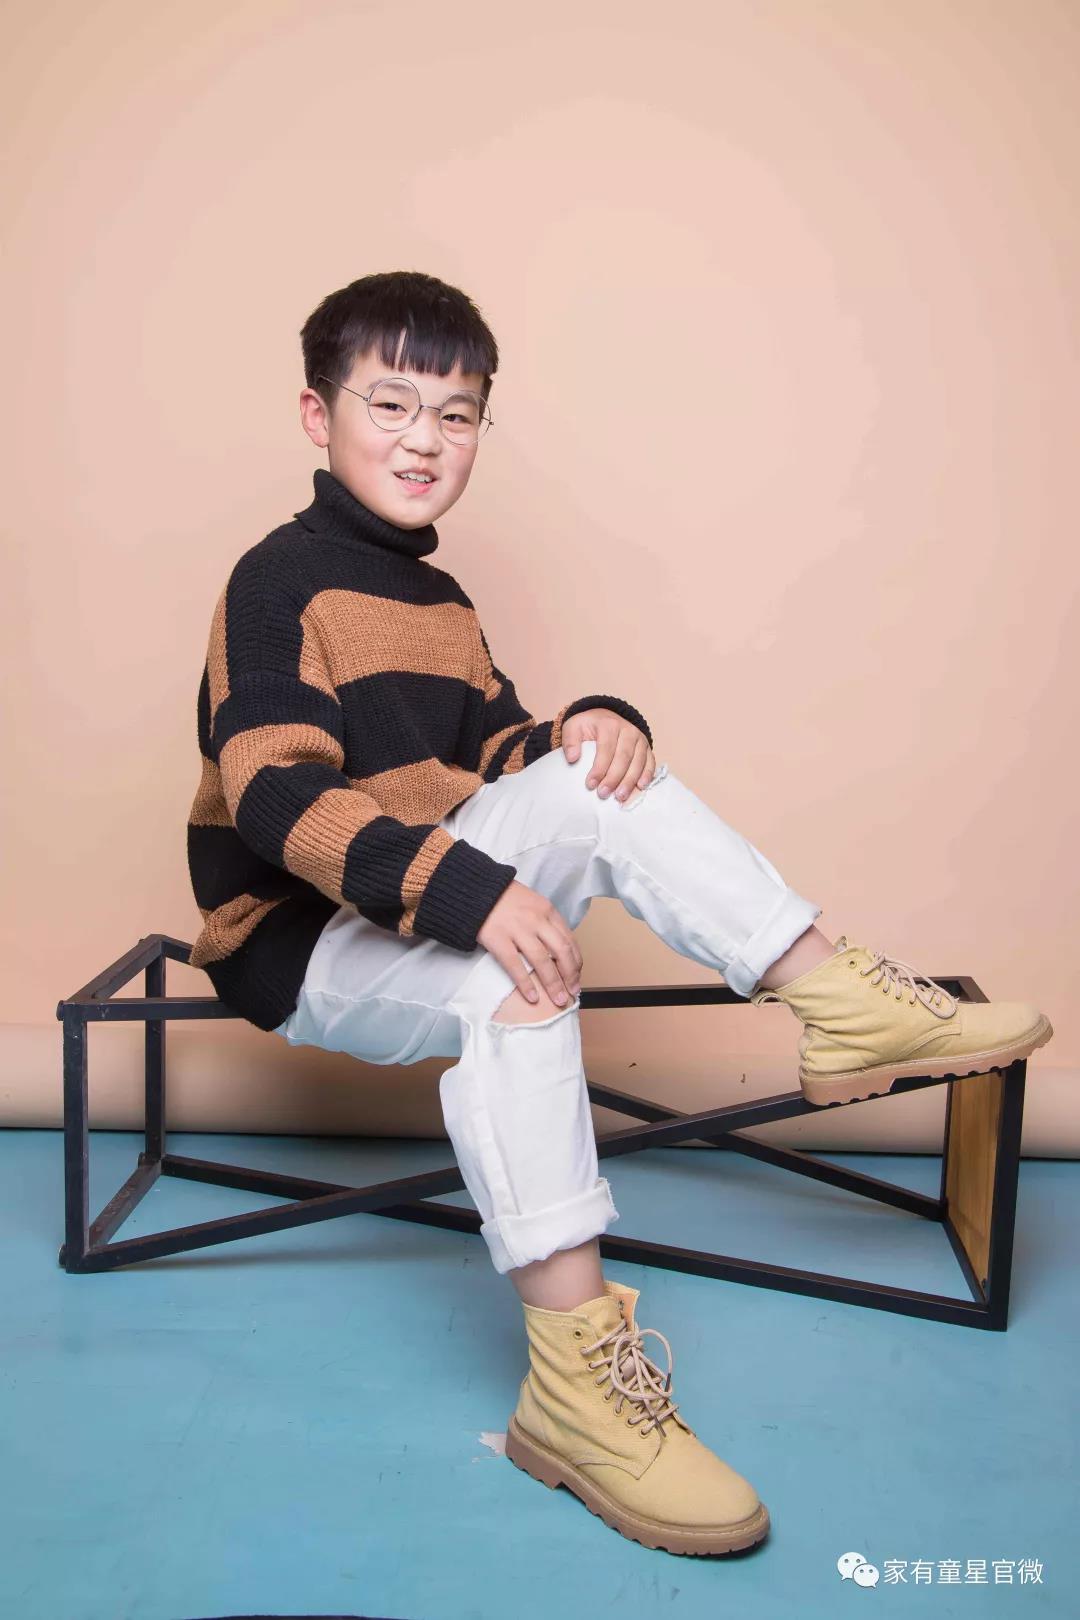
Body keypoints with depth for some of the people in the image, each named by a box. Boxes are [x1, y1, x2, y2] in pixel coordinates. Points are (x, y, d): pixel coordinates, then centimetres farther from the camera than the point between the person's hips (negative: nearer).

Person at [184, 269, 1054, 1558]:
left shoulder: (440, 604, 15)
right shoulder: (281, 580, -13)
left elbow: (500, 754, 13)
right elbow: (274, 796, -26)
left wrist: (590, 726, -11)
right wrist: (464, 891, -38)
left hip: (423, 907, 7)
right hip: (291, 939, -7)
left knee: (595, 778, -12)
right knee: (511, 988, -34)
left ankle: (843, 1000, -12)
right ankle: (574, 1383, -29)